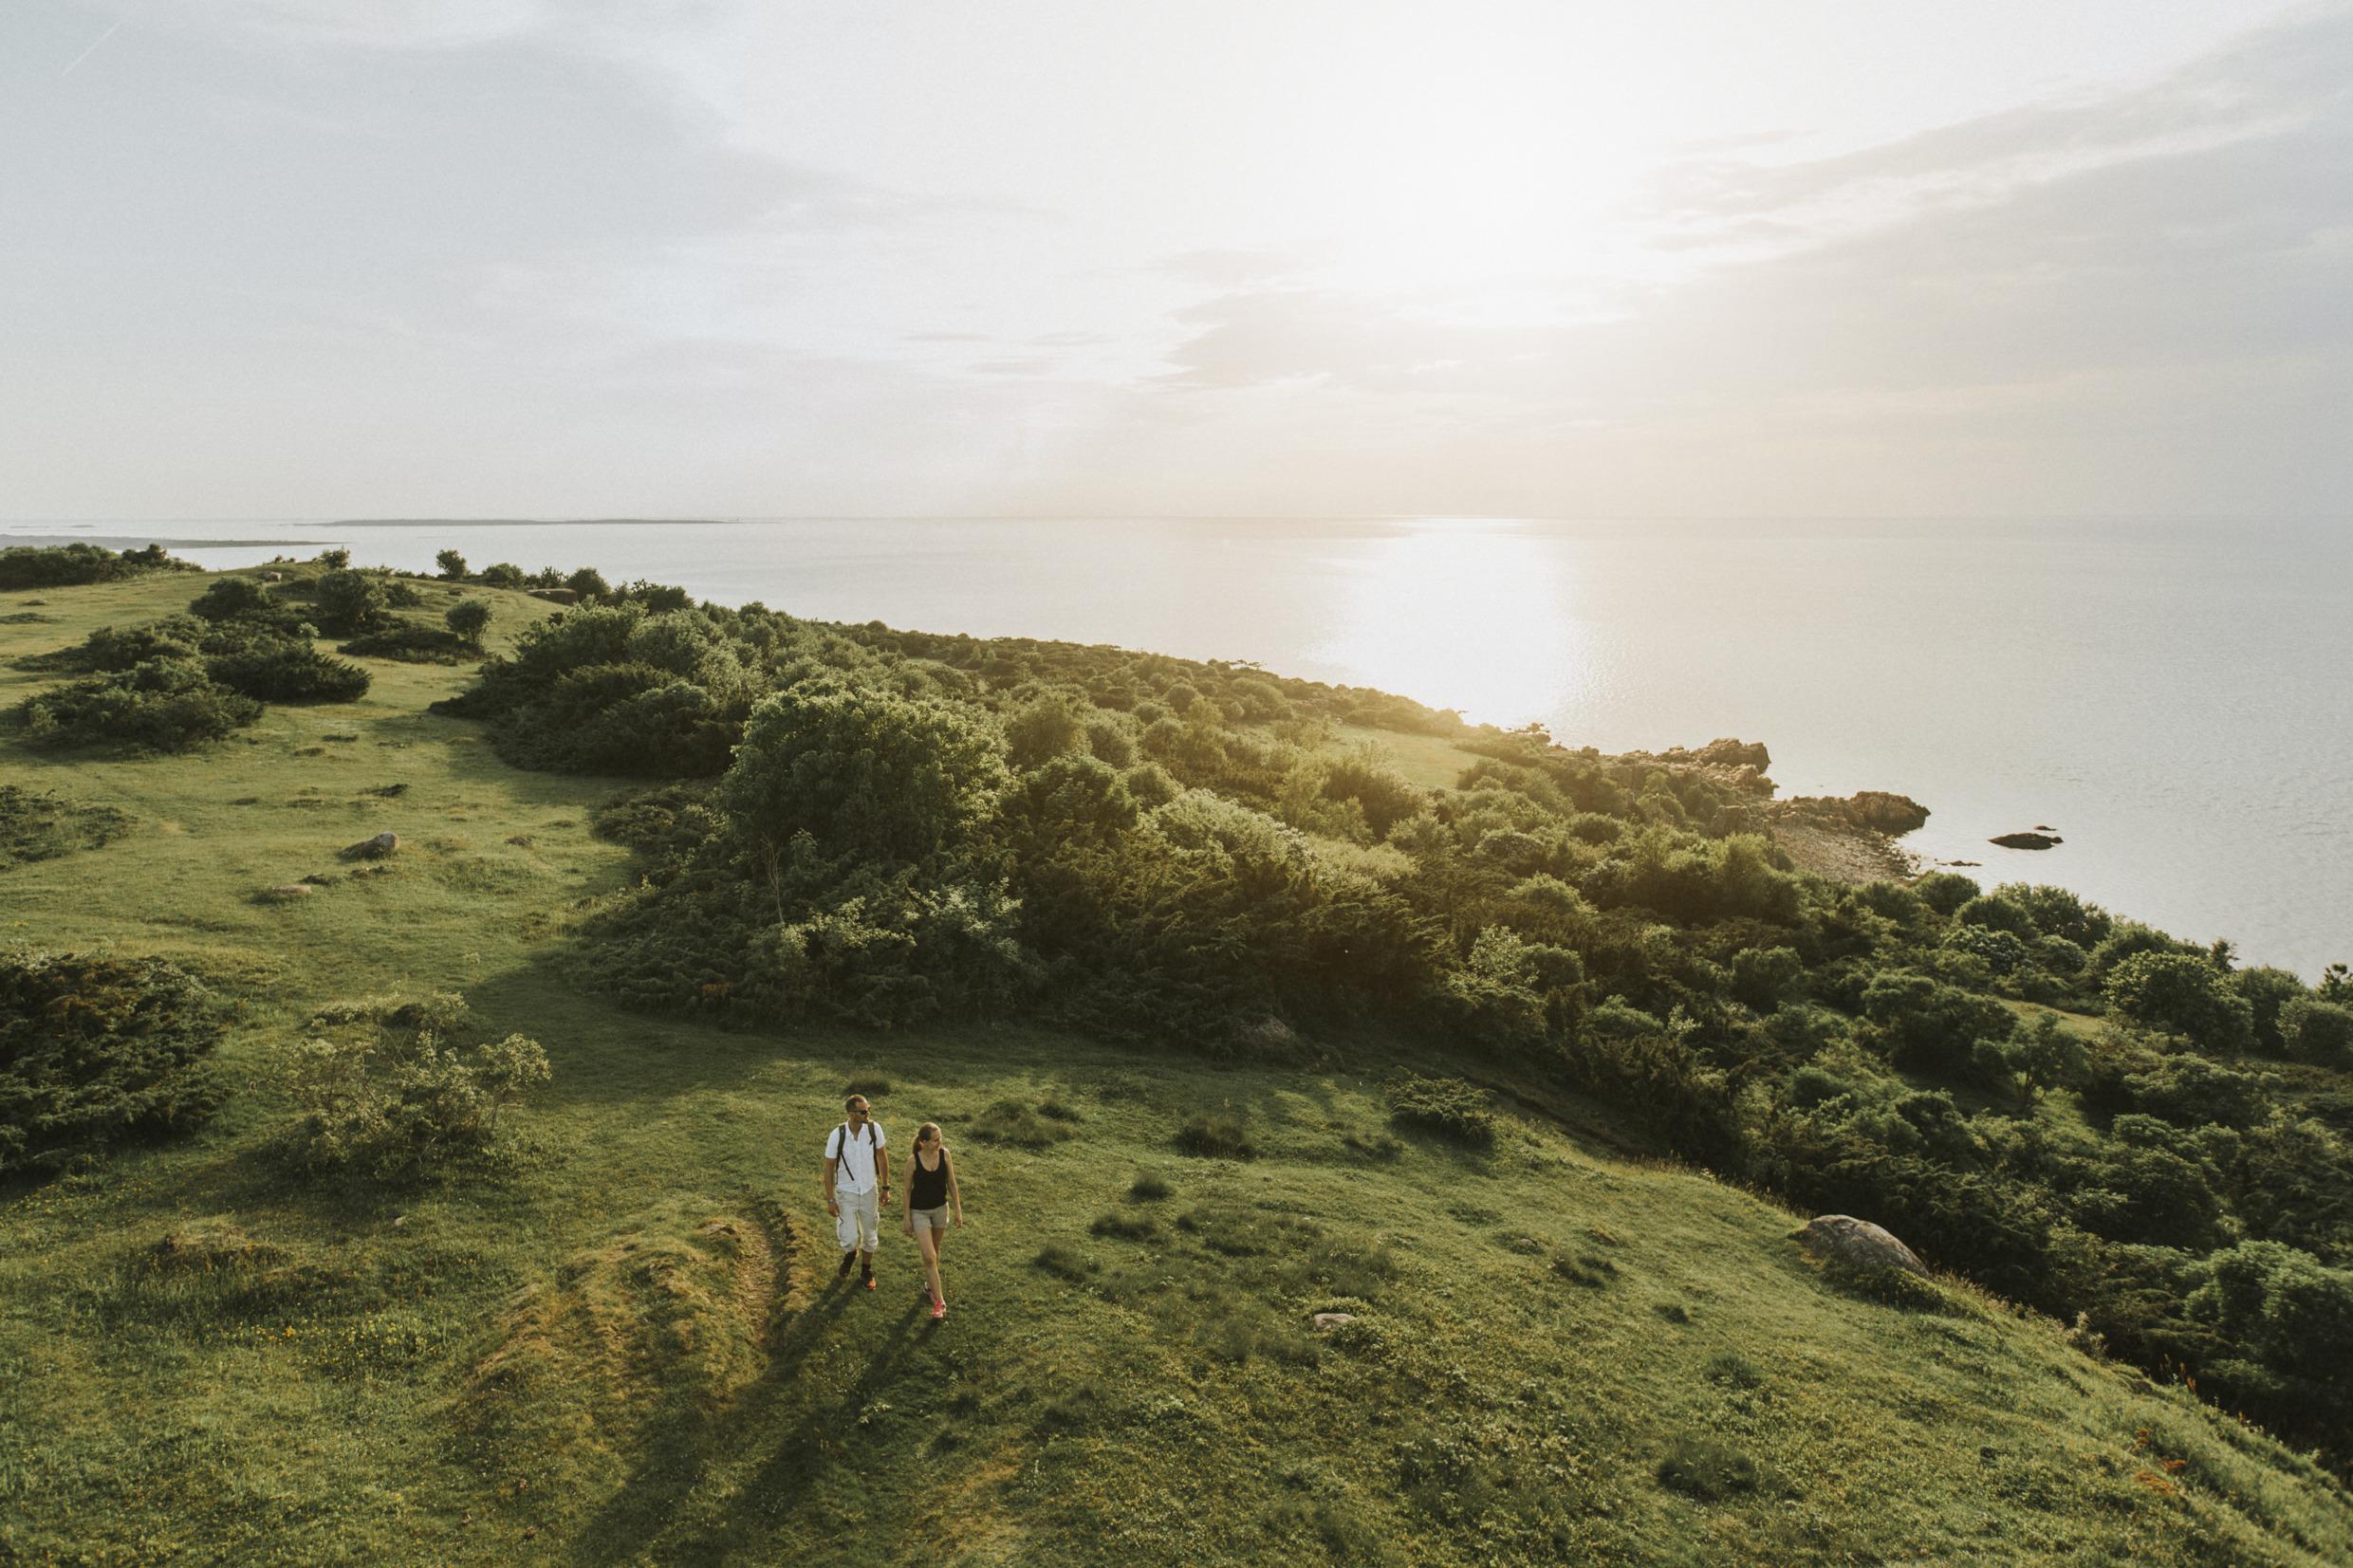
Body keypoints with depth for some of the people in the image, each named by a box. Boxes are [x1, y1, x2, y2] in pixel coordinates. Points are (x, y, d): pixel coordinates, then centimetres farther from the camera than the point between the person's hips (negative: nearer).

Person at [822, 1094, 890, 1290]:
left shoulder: (874, 1128, -16)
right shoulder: (837, 1136, -22)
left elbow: (882, 1156, -1)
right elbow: (829, 1168, -11)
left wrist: (885, 1186, 4)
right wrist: (830, 1200, -7)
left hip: (869, 1190, 2)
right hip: (846, 1192, -2)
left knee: (870, 1234, 14)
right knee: (850, 1239, -1)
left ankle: (866, 1272, 38)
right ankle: (850, 1255, 36)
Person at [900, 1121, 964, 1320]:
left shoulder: (944, 1154, -13)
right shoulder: (914, 1161, -21)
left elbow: (951, 1183, -2)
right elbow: (907, 1190, -10)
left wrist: (957, 1209, 2)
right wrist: (907, 1218, -6)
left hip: (940, 1208, 3)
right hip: (919, 1212, -3)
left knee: (935, 1250, 21)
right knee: (929, 1257, -6)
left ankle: (929, 1284, 44)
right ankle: (939, 1302, 3)